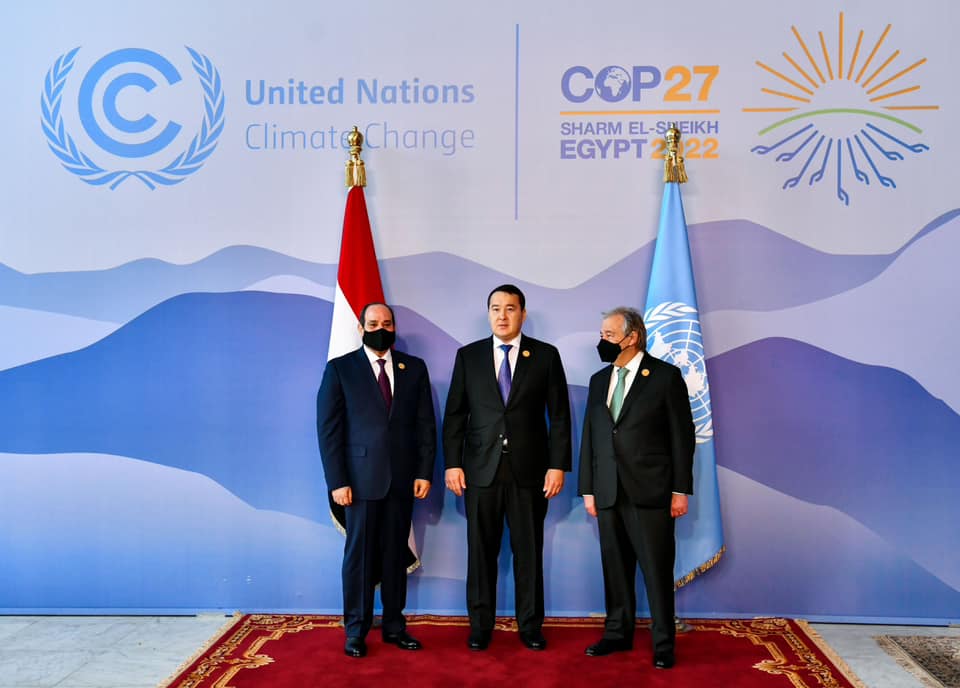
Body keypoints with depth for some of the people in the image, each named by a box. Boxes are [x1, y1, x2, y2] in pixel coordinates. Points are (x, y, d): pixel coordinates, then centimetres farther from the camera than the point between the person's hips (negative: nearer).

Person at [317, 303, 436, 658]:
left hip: (403, 478, 2)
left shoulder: (414, 368, 8)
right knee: (359, 553, 5)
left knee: (396, 553, 10)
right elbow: (328, 429, -3)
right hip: (362, 477, -2)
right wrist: (337, 481, -9)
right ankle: (356, 630, 17)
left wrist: (424, 472, -1)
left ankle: (394, 625, 21)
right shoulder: (339, 369, 0)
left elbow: (426, 425, 7)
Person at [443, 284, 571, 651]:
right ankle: (480, 626, 21)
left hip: (529, 470, -1)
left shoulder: (546, 355, 3)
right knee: (481, 551, 7)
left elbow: (559, 416, 1)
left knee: (529, 551, 7)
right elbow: (454, 414, 6)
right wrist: (452, 463, -2)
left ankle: (530, 626, 21)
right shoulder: (468, 355, 6)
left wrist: (558, 465, -5)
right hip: (480, 470, 1)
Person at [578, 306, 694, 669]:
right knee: (615, 568, 10)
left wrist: (681, 489, -7)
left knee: (657, 569, 1)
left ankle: (663, 643, 14)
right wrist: (588, 489, 9)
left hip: (650, 490, -4)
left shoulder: (666, 376, -2)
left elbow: (682, 435, -3)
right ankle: (618, 633, 23)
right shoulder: (599, 379, 12)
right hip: (609, 492, 5)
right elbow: (589, 436, 12)